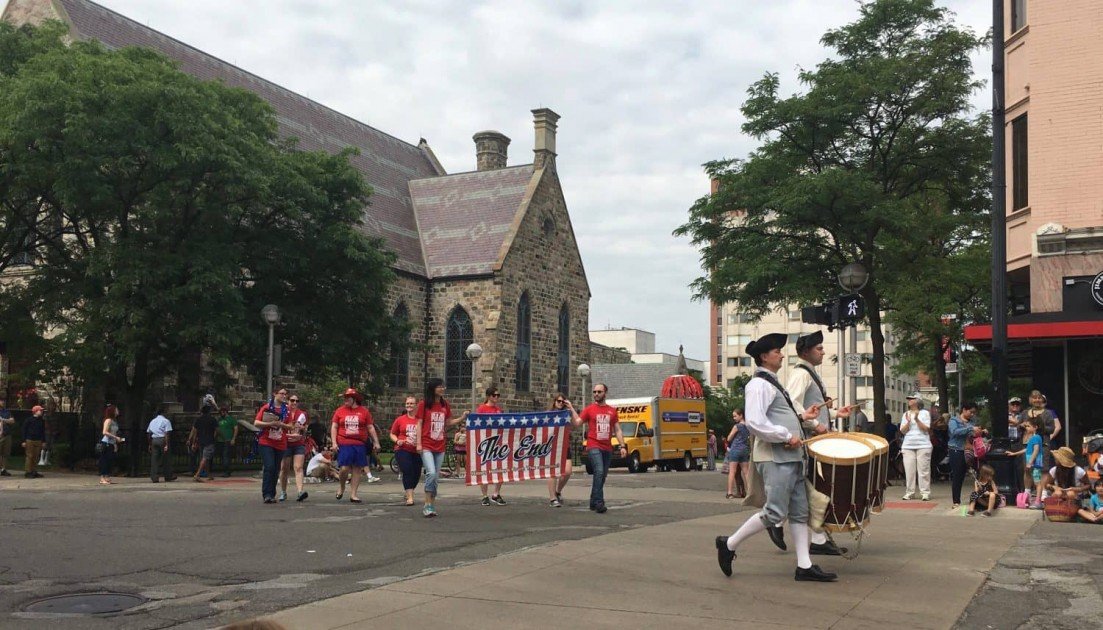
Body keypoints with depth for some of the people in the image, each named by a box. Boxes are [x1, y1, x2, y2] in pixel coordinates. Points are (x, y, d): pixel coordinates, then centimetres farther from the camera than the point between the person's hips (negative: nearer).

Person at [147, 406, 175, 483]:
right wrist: (166, 445, -14)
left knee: (154, 459, 4)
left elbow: (149, 433, 15)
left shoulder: (152, 421, 15)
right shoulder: (166, 421, -2)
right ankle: (168, 476, 13)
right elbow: (166, 434, -11)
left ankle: (153, 477, -1)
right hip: (162, 440, -5)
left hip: (154, 440, 5)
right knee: (166, 459, 6)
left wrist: (150, 444, 20)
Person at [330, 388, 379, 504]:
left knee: (357, 469, 2)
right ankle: (341, 487, 20)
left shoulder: (364, 411, 6)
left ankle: (353, 494, 9)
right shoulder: (340, 411, 7)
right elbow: (334, 427, 8)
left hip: (360, 445, 1)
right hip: (344, 445, -1)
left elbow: (370, 428, 10)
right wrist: (334, 442, -2)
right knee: (344, 468, -9)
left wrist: (376, 442, 6)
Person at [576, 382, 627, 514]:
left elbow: (617, 430, 13)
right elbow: (576, 423, -5)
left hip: (607, 449, 5)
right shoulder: (589, 409, 3)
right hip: (594, 447, -5)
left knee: (603, 476, 9)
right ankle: (599, 503, -22)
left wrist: (622, 446, 5)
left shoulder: (612, 411, 12)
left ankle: (593, 503, 21)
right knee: (599, 472, -21)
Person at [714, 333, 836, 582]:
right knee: (775, 513, -9)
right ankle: (729, 544, 5)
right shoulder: (759, 385, -12)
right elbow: (755, 423, -23)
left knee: (800, 512, 7)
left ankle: (804, 566, 10)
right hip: (775, 459, -10)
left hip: (791, 458, 10)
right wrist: (787, 436, -18)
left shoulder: (772, 383, 20)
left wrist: (802, 417, 14)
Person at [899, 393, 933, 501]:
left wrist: (917, 419, -15)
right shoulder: (906, 414, 14)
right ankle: (909, 492, 4)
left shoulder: (924, 413, 4)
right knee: (909, 470, 0)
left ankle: (925, 492, -2)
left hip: (923, 445, -3)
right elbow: (903, 431, 7)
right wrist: (908, 422, -10)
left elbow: (926, 429, -5)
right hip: (908, 446, 3)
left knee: (923, 470, -5)